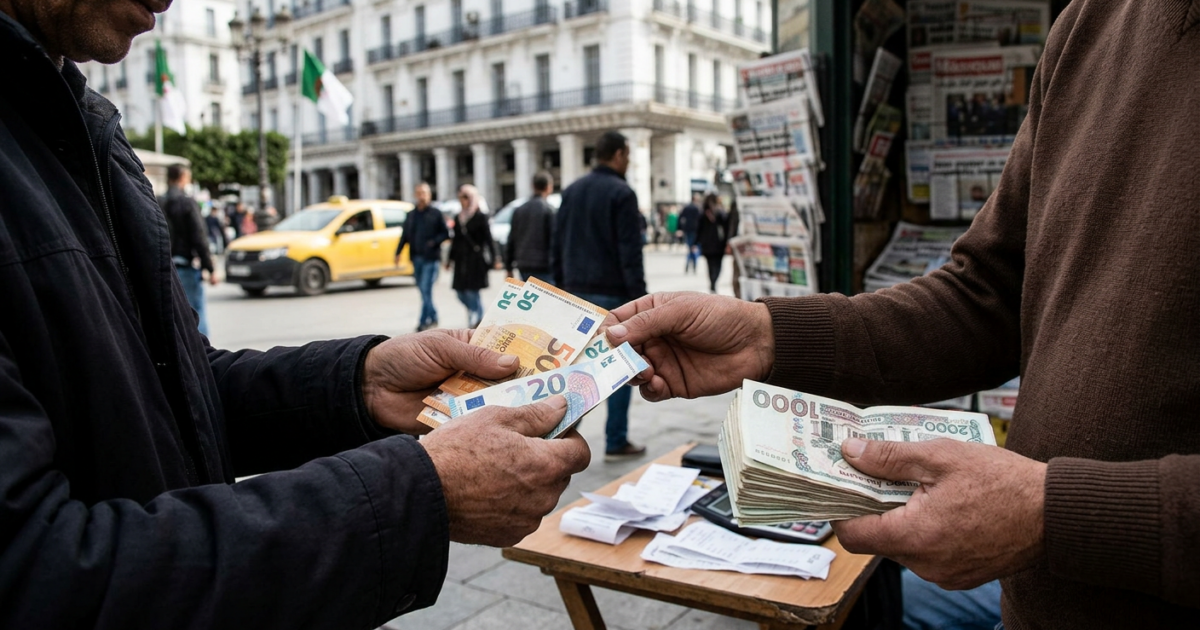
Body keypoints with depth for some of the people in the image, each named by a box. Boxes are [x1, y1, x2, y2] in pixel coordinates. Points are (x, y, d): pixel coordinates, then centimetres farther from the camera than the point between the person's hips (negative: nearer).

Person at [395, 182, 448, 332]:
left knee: (426, 289, -11)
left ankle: (424, 321, -6)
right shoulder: (411, 215, 14)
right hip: (416, 257, 5)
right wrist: (398, 253, 5)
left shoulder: (435, 214, 0)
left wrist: (434, 242, -17)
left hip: (431, 258, -5)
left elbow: (445, 233, -1)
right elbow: (404, 235, 14)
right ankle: (433, 318, 21)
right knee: (424, 290, 10)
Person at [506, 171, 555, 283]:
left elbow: (511, 241, 13)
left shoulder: (519, 210, 11)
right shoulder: (548, 210, -9)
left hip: (524, 266, 7)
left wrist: (509, 268, 18)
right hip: (543, 266, -6)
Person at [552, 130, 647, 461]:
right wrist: (639, 299, -13)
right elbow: (630, 253, -15)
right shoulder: (622, 193, -10)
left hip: (577, 292, 7)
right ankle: (616, 443, 7)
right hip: (612, 294, -7)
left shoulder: (572, 191, 11)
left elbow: (557, 245, 12)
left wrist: (562, 286, 18)